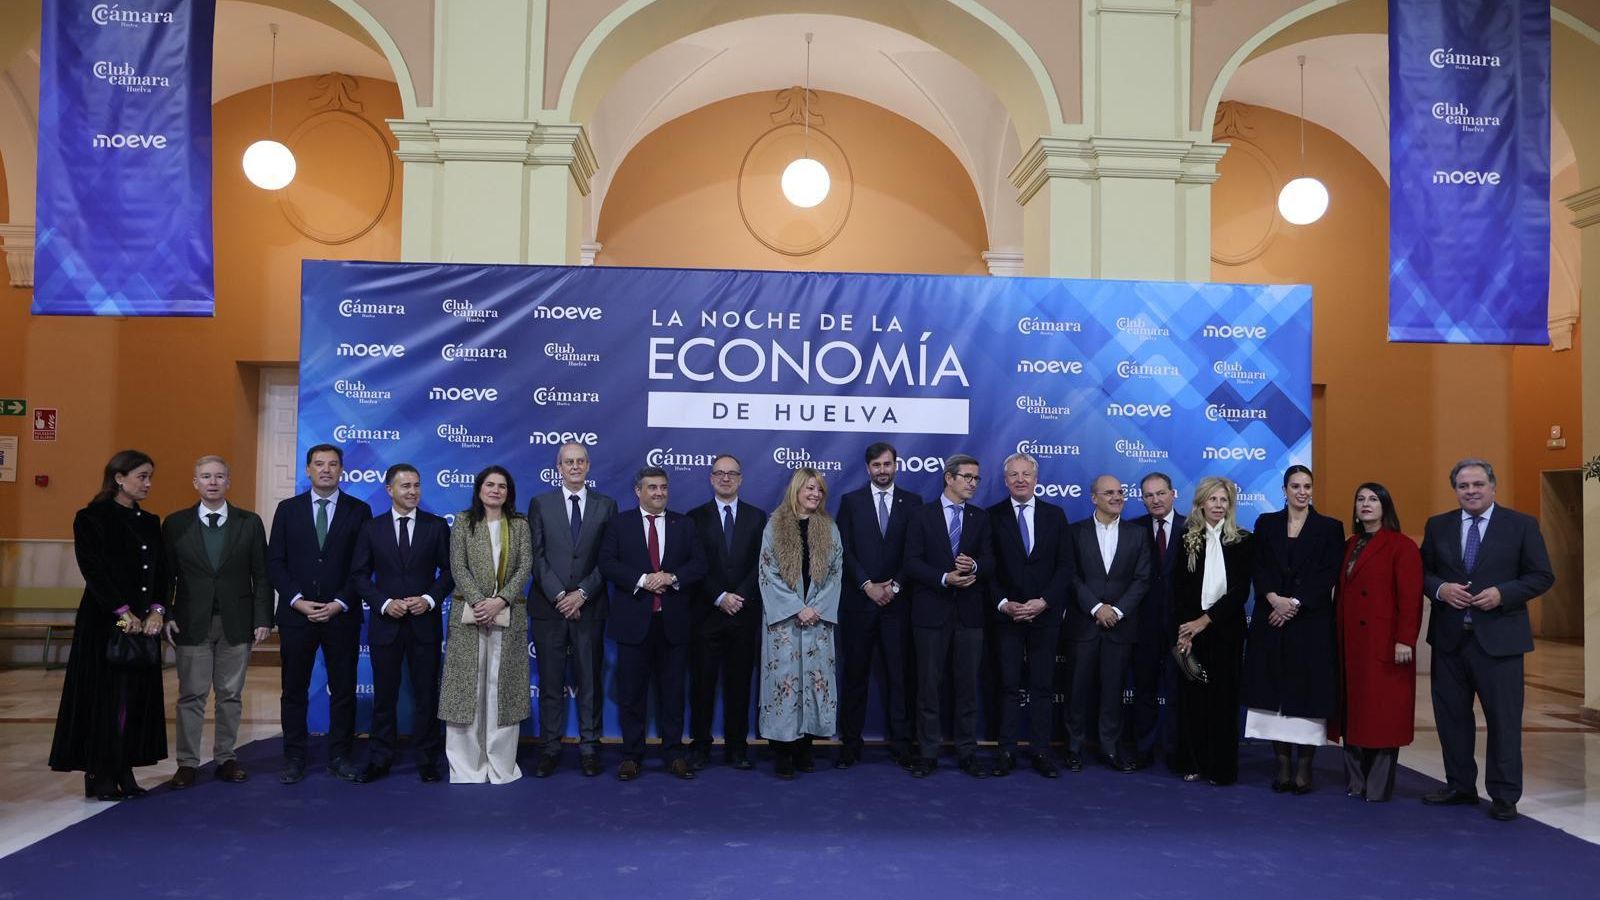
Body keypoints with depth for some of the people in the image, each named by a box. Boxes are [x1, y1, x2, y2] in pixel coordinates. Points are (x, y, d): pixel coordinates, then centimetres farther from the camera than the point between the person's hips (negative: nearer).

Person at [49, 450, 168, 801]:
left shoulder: (151, 523, 12)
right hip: (104, 621, -5)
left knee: (137, 698, 6)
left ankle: (124, 772, 13)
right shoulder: (91, 519, -4)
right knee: (104, 696, -1)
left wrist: (156, 610, -7)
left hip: (145, 623, 6)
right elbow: (94, 571, -11)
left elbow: (161, 572, 8)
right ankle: (99, 777, 8)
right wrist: (123, 613, -16)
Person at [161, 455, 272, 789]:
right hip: (191, 623, 0)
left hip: (236, 622, 1)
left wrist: (262, 619, -3)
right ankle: (187, 762, 11)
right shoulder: (175, 523, 4)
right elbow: (166, 575, 4)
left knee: (230, 694, 7)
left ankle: (226, 758, 17)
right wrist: (166, 615, -6)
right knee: (191, 695, 3)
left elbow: (261, 575, 2)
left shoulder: (250, 522, 3)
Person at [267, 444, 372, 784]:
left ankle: (339, 757, 14)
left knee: (343, 689, 4)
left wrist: (340, 604, -10)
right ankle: (294, 758, 16)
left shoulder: (359, 511, 3)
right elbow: (275, 562, 3)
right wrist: (298, 601, -9)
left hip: (342, 614, -1)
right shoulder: (288, 509, 6)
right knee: (294, 690, 6)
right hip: (296, 614, 1)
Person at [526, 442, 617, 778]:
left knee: (589, 681, 5)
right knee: (550, 683, 5)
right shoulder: (541, 504, 5)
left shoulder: (606, 505, 6)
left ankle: (589, 747, 13)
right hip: (548, 607, 0)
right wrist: (559, 595, -10)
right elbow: (536, 556, -1)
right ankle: (550, 748, 13)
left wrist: (582, 593, -10)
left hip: (590, 607, 0)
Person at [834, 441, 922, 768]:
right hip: (858, 600, 0)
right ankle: (850, 744, 8)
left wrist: (895, 586, -9)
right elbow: (845, 550, 0)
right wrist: (868, 585, -9)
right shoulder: (851, 501, 6)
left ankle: (901, 744, 10)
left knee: (899, 674, 3)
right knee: (854, 674, 3)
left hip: (897, 601, 1)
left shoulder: (912, 503, 8)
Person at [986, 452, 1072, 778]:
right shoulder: (992, 516, 2)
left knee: (1043, 686, 4)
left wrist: (1044, 602, -8)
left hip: (1045, 614, 1)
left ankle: (1041, 752, 10)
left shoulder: (1055, 515, 7)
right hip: (1006, 614, -1)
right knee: (1009, 686, 2)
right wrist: (1003, 604, -11)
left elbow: (1065, 566, 3)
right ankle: (1007, 751, 7)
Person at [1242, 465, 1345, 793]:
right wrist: (1274, 599, -14)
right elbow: (1257, 569, 3)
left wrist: (1295, 603, -13)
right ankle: (1283, 765, 10)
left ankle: (1304, 767, 6)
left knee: (1308, 691, -1)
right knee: (1274, 690, 2)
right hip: (1271, 621, 2)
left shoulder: (1329, 528, 3)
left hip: (1312, 622, -2)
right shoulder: (1266, 523, 9)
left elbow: (1328, 576, -4)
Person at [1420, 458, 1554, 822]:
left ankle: (1504, 796, 15)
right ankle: (1460, 786, 25)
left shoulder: (1522, 525, 0)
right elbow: (1423, 572, 10)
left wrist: (1503, 593, -16)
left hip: (1499, 637, -3)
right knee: (1451, 716, 11)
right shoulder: (1437, 526, 8)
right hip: (1449, 638, 3)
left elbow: (1542, 576, -2)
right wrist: (1441, 589, -11)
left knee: (1504, 719, 3)